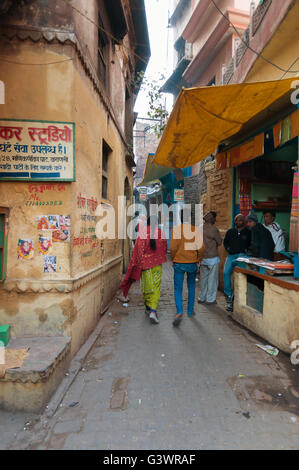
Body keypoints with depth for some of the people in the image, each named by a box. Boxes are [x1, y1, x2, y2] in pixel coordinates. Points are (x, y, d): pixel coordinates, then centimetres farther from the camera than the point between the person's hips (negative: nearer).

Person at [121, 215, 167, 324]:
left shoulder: (142, 234, -5)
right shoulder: (160, 233, -1)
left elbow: (137, 251, -7)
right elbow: (165, 249, 8)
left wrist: (138, 264, 0)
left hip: (145, 263, 0)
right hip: (157, 264, 0)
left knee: (146, 286, 14)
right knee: (156, 287, 2)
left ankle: (148, 308, 28)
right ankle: (153, 310, -12)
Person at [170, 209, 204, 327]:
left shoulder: (176, 229, -8)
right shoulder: (196, 230, -4)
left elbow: (173, 247, -13)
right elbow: (201, 248, -6)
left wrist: (173, 260, 2)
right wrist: (198, 260, 7)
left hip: (179, 263, -2)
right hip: (192, 263, 2)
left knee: (178, 289, 3)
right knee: (191, 287, 19)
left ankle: (179, 312, -13)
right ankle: (190, 311, 28)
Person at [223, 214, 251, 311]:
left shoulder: (248, 232, 11)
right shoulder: (230, 231, 19)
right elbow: (225, 242, 26)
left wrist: (246, 249, -4)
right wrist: (228, 248, 9)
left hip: (242, 254, -3)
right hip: (231, 255, 3)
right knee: (226, 272, -17)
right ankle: (229, 295, -6)